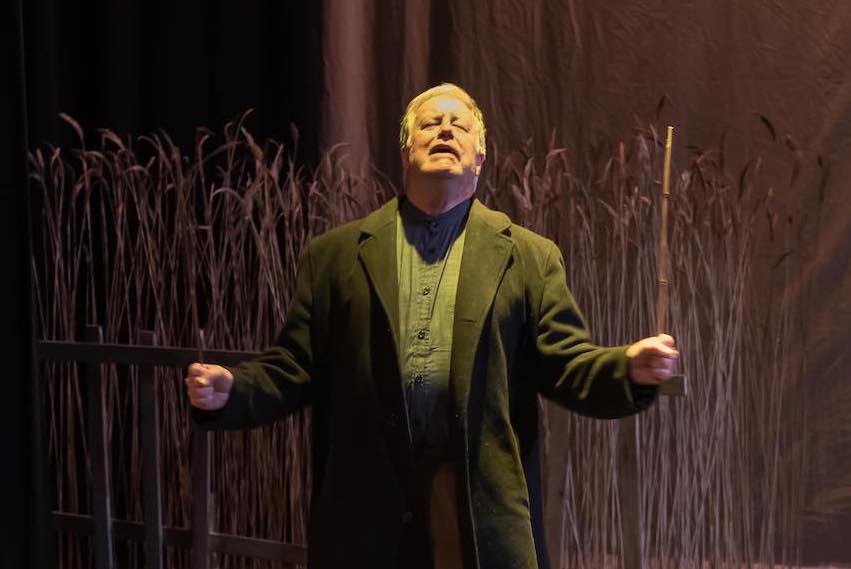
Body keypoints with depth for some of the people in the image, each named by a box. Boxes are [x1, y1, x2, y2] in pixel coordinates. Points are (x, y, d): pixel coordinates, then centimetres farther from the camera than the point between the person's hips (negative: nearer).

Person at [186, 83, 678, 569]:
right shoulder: (334, 255, 10)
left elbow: (568, 365, 3)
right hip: (365, 513, 1)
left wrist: (631, 369, -16)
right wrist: (228, 391, -10)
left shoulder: (530, 256, 8)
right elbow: (293, 368, 7)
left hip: (482, 508, 0)